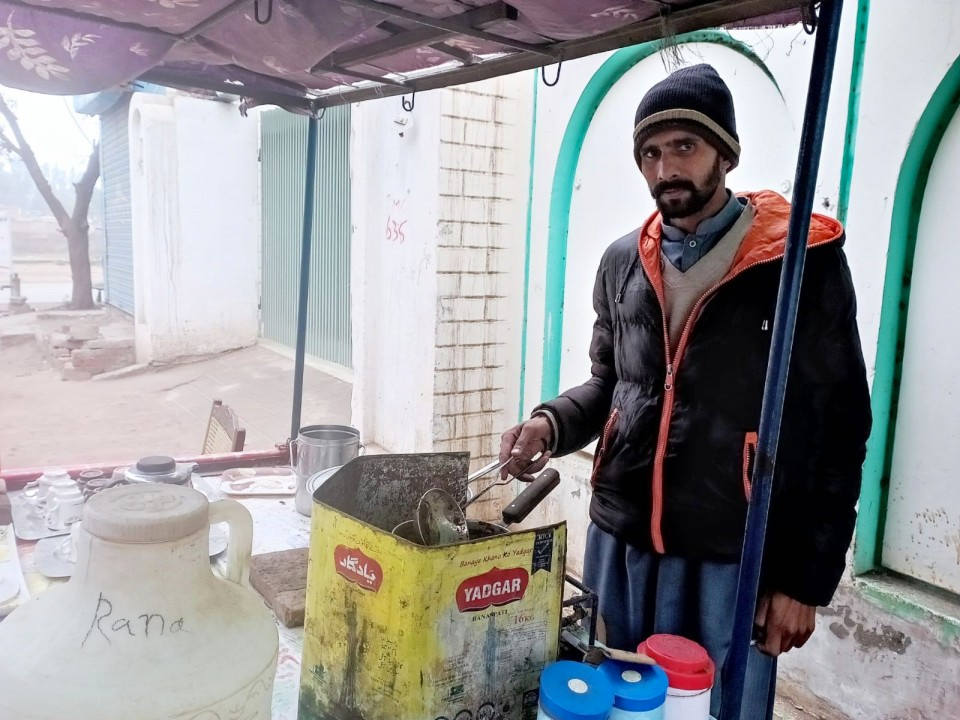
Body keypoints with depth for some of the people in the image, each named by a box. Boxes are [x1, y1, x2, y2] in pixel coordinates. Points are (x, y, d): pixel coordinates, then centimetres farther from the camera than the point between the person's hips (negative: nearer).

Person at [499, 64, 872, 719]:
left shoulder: (802, 260, -7)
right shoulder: (623, 262, 9)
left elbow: (840, 425, -6)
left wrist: (806, 578, -6)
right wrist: (551, 424, -3)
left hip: (733, 560, -4)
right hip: (617, 543, 5)